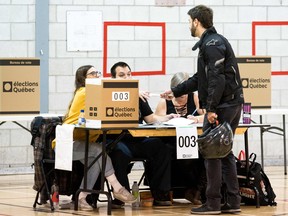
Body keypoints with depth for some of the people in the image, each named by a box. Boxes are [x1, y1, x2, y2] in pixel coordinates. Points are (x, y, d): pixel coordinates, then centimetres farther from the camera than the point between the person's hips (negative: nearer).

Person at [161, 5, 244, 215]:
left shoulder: (212, 44, -14)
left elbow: (217, 79, -22)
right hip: (233, 103, 10)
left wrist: (211, 109, -23)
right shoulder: (213, 41, 19)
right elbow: (200, 79, 26)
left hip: (222, 105, -10)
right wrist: (175, 91, 28)